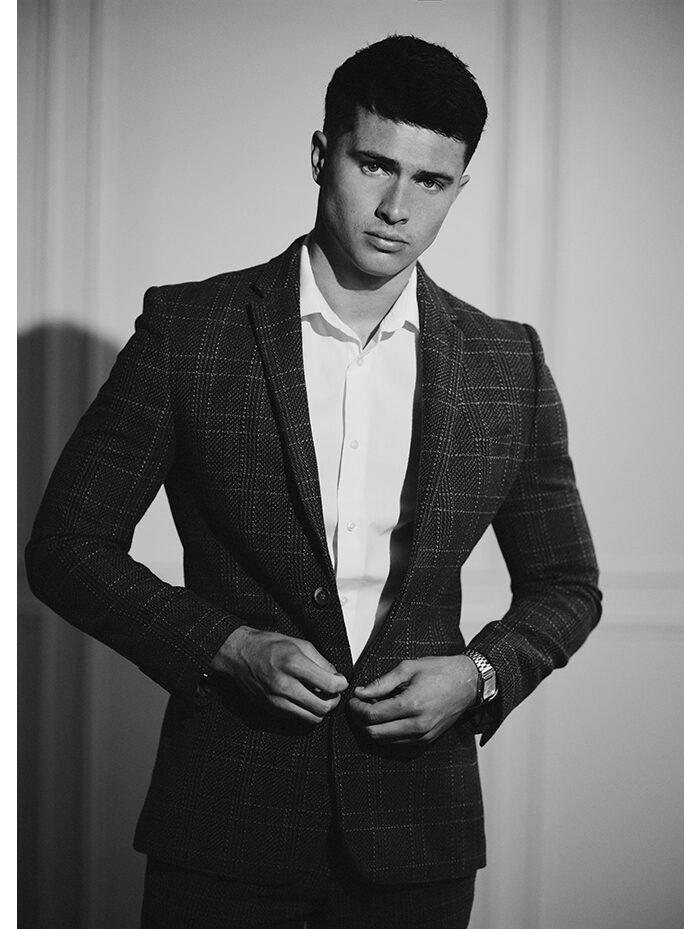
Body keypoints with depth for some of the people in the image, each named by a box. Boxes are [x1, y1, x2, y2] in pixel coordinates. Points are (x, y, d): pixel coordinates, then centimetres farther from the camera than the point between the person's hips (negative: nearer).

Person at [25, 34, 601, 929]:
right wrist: (227, 645, -13)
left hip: (415, 828, 2)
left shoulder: (507, 364, 3)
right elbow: (68, 545, -1)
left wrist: (481, 673, -7)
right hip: (225, 820, -1)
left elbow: (565, 585, 12)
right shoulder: (186, 330, -3)